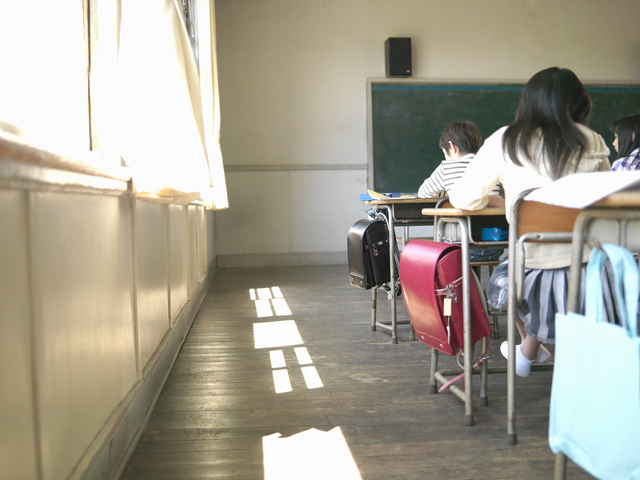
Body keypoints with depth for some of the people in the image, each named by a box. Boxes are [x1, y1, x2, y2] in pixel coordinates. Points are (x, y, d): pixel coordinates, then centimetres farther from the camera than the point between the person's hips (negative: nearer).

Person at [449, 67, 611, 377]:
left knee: (506, 273, 29)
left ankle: (530, 350, 42)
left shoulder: (504, 142, 0)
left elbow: (464, 198, 2)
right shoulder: (591, 142, 5)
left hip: (536, 272, -2)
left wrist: (495, 199, 23)